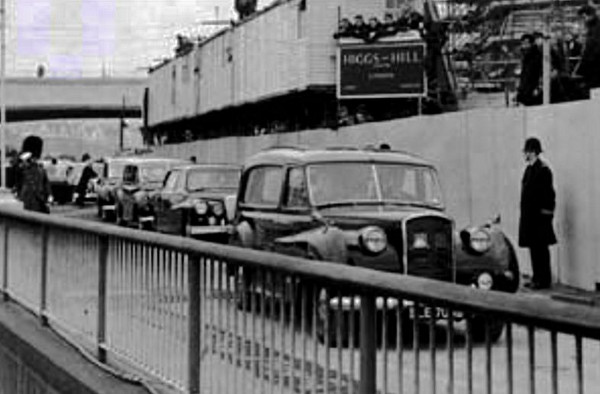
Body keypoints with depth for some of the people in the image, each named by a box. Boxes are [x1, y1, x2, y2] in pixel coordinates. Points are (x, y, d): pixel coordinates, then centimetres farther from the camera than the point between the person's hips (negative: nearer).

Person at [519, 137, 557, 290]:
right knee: (533, 248, 12)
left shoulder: (543, 170, -13)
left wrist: (546, 213, -17)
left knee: (540, 247, -4)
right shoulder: (529, 169, 14)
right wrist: (524, 214, 16)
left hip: (539, 216, -9)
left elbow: (549, 194, -15)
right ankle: (537, 278, 18)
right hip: (529, 215, 9)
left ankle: (544, 280, 2)